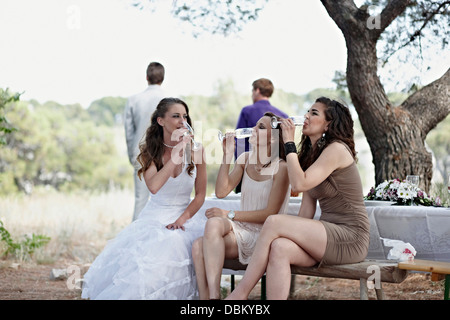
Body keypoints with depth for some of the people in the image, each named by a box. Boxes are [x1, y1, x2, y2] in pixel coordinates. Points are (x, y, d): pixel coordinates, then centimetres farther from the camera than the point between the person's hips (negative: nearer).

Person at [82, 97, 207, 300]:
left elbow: (200, 194, 3)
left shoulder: (195, 150, 1)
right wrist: (177, 154, -23)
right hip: (154, 217, 0)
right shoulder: (149, 151, -1)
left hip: (185, 216, 1)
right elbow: (154, 186, -21)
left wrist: (182, 219, -13)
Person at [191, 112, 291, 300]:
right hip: (242, 230, 6)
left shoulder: (280, 168, -8)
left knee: (214, 223, -31)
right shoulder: (245, 159, 11)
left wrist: (229, 215, -13)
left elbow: (270, 214, -11)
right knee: (198, 247, -24)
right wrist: (227, 156, -5)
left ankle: (214, 295, -29)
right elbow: (221, 192, 3)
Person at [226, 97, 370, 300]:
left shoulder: (337, 149, -8)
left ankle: (240, 293, -16)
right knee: (279, 248, -23)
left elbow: (300, 183, -20)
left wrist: (289, 143, -11)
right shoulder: (312, 154, 20)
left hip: (351, 239, -8)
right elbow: (306, 213, 13)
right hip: (328, 236, 8)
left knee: (274, 221, -22)